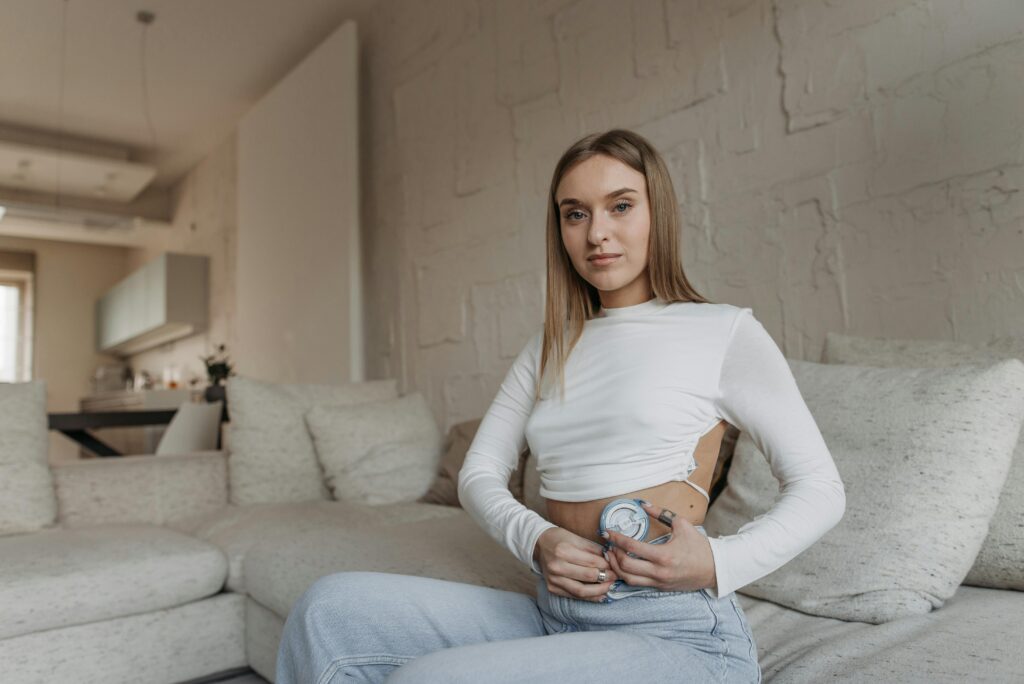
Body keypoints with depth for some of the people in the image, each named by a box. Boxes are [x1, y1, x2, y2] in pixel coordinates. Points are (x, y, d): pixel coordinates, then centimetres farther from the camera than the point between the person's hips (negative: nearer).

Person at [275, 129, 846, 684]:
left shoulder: (724, 332, 1)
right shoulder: (549, 349, 15)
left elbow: (821, 489, 2)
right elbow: (480, 472, 10)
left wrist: (719, 564, -15)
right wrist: (536, 540, -10)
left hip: (676, 632, -5)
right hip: (554, 616, 5)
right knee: (331, 607, -12)